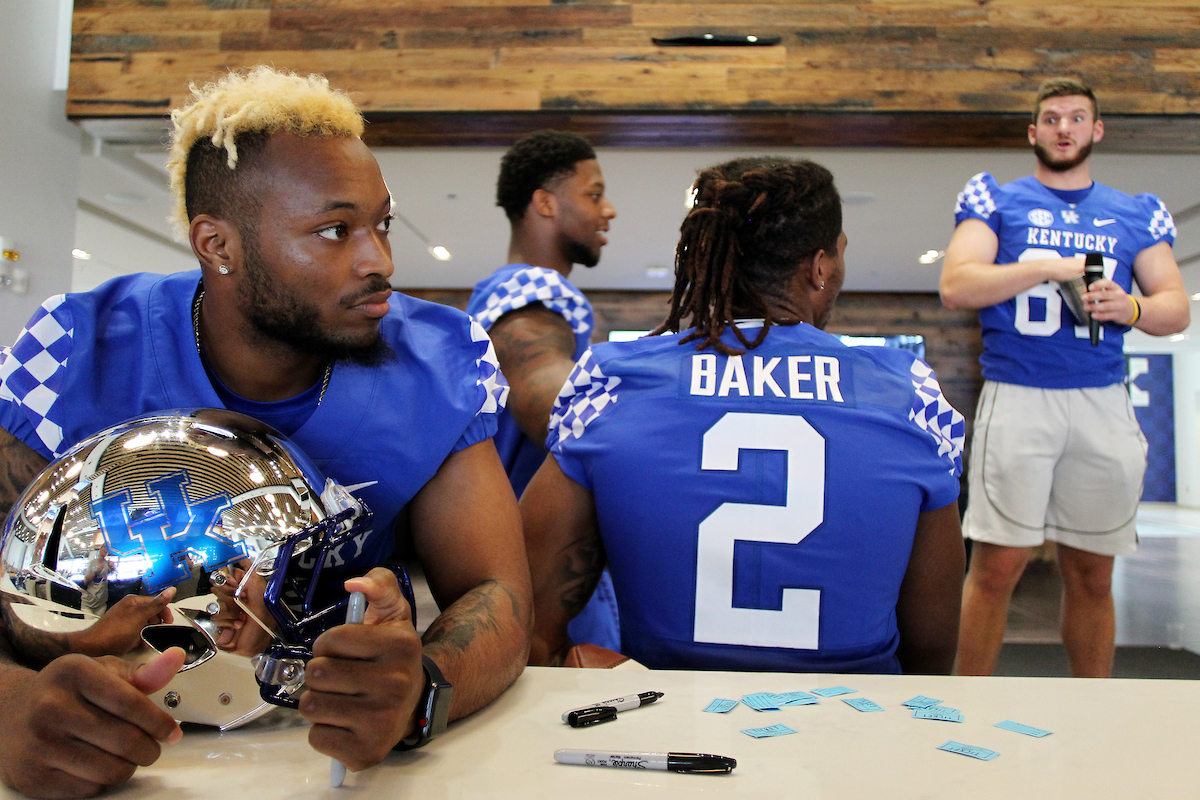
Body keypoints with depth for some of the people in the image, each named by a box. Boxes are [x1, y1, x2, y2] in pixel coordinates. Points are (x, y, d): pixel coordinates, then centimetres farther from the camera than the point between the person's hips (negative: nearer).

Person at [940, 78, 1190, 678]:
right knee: (996, 567, -5)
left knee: (1092, 575, 10)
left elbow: (1177, 308, 13)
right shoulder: (996, 201, 8)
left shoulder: (1136, 215, 17)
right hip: (1017, 399, -3)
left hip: (1103, 404, 3)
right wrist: (1050, 267, -11)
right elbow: (955, 286, -5)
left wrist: (1132, 307, -9)